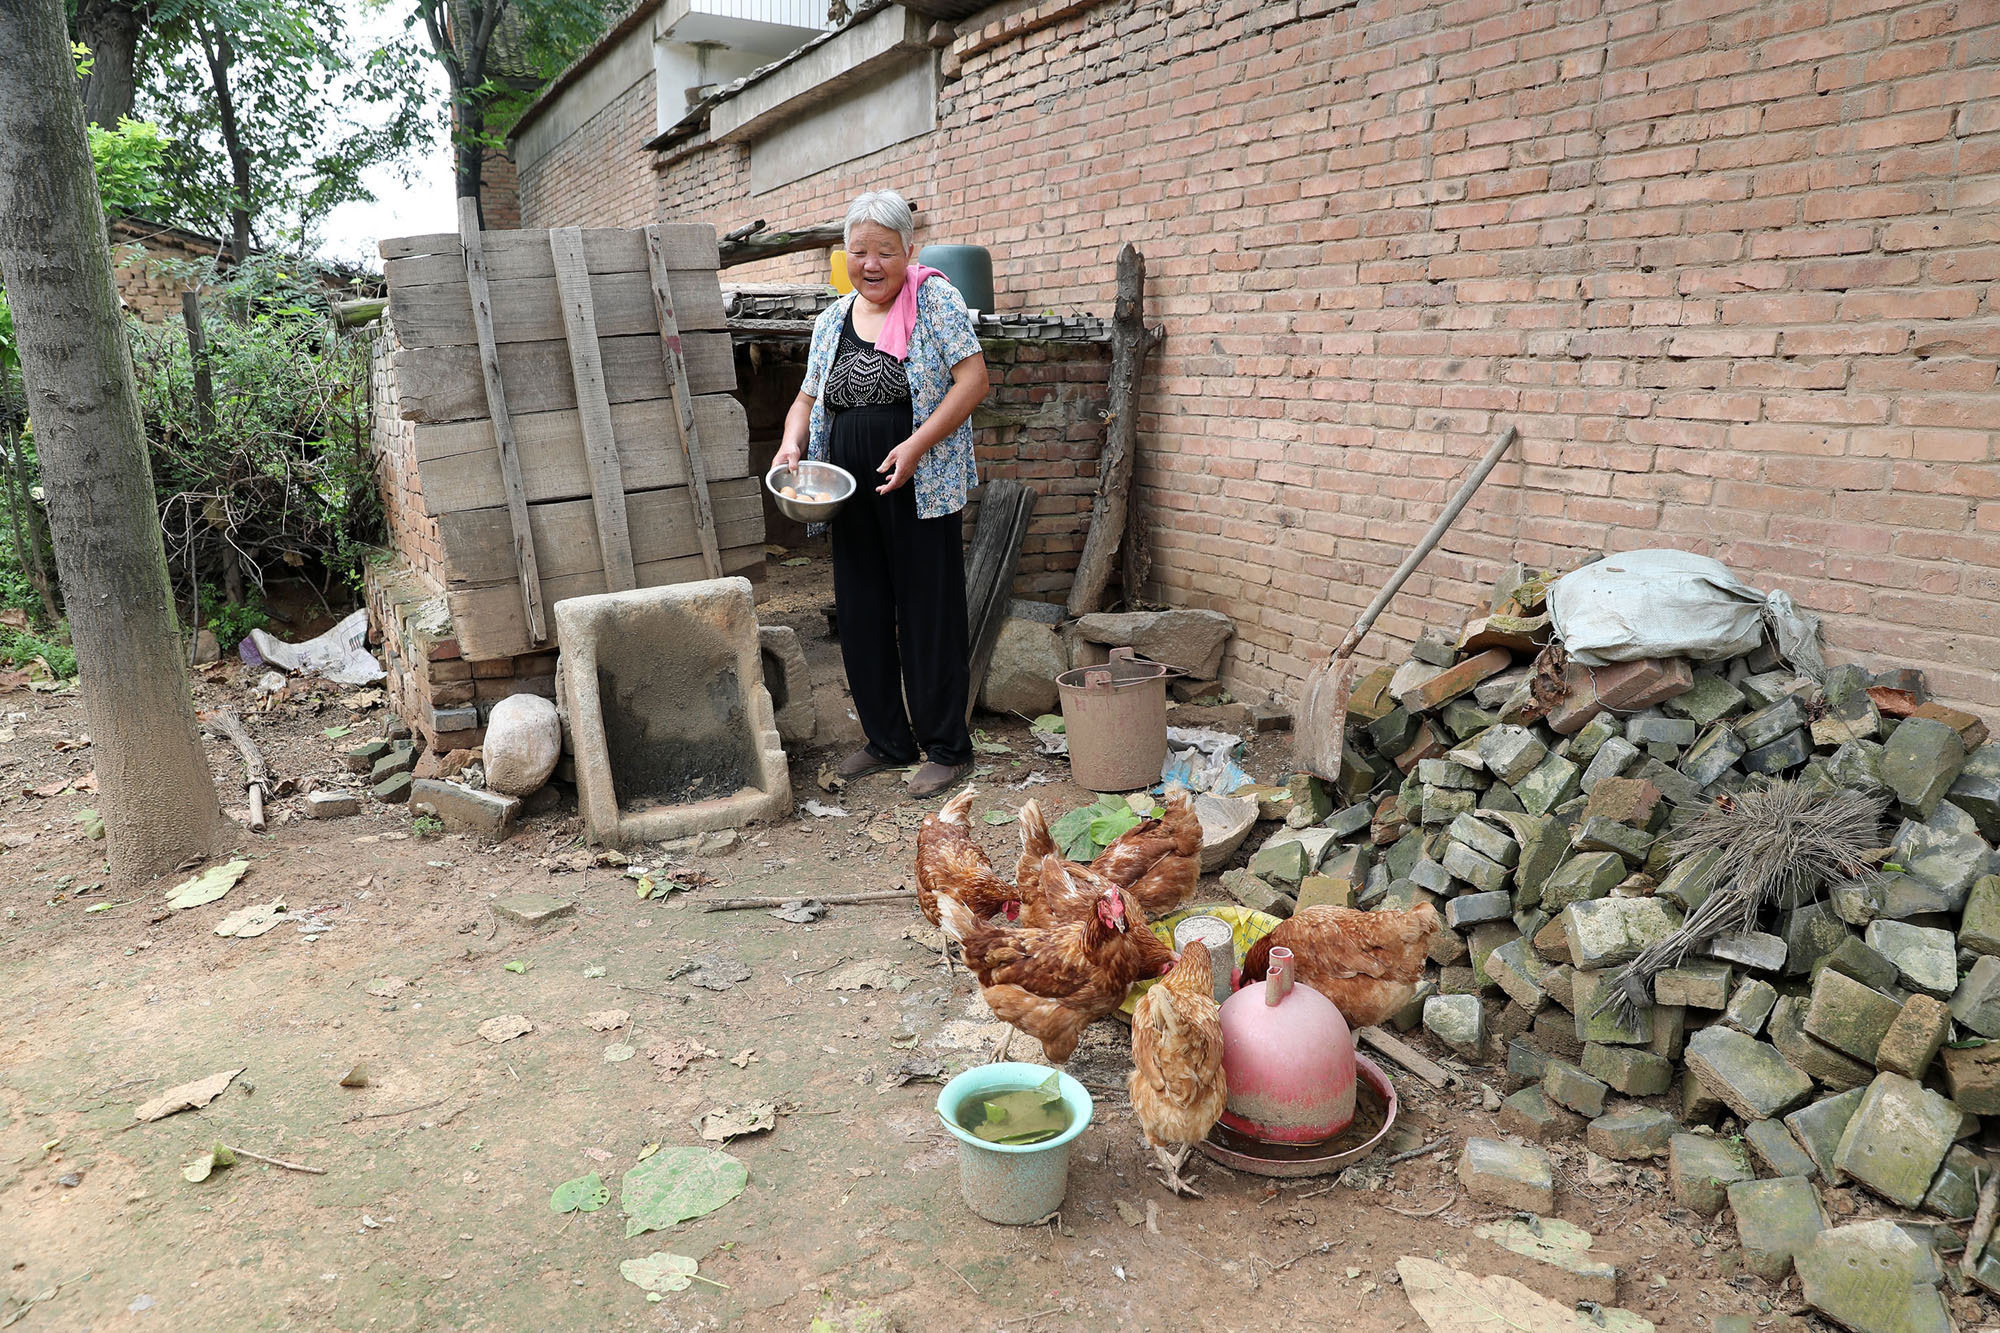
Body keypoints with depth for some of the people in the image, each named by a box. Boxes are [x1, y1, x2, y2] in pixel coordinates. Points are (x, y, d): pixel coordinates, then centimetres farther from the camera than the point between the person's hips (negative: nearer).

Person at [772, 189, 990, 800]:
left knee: (929, 614, -2)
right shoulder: (833, 319, 14)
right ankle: (887, 741, 24)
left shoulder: (934, 298, -3)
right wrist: (792, 442, -1)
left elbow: (973, 378, -11)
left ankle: (946, 748, 11)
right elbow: (808, 397, 20)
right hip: (853, 493, 6)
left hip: (923, 490, -6)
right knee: (861, 616, 10)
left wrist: (917, 445, -19)